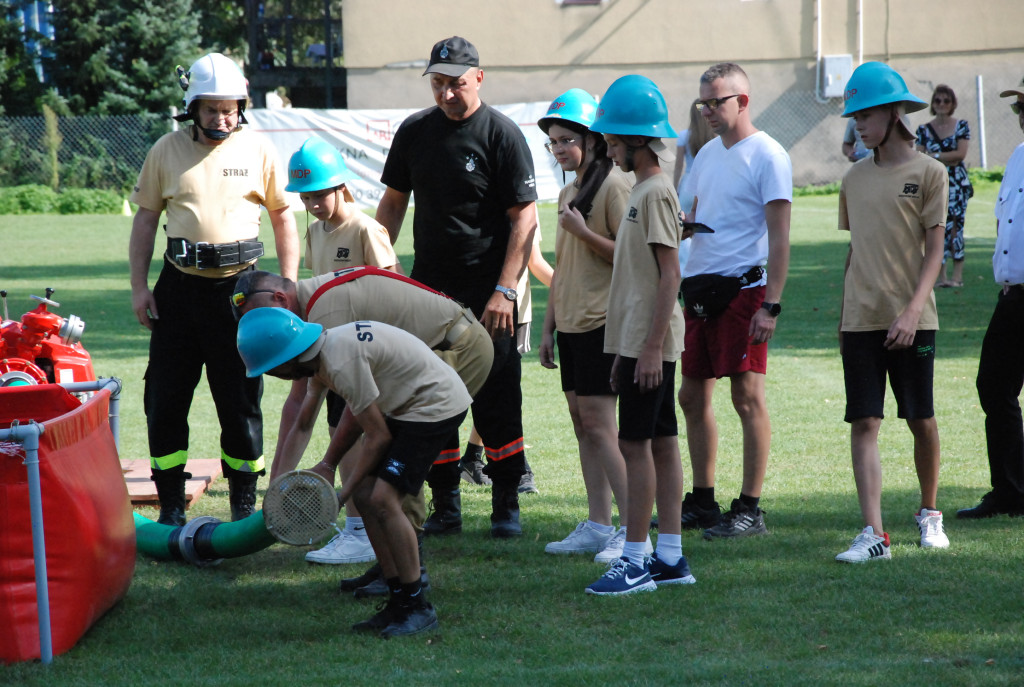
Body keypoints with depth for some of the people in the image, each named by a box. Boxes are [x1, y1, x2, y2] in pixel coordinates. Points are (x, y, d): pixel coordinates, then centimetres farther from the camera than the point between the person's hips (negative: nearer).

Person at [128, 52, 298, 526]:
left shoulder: (259, 151, 2)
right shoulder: (167, 151, 3)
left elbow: (283, 219, 8)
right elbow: (145, 218, 9)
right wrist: (139, 286, 3)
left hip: (239, 287, -1)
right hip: (179, 287, 1)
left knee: (241, 399, 4)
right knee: (166, 397, 2)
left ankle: (244, 504, 14)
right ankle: (171, 504, 11)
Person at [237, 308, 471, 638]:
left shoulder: (341, 362, -26)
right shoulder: (324, 353, 3)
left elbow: (378, 436, -19)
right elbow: (360, 417, 14)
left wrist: (344, 492, -10)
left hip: (436, 405, -10)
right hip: (406, 406, 10)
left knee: (382, 499, -17)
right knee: (365, 495, 3)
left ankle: (418, 608, -8)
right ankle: (399, 602, 9)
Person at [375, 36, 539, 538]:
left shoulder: (502, 134, -7)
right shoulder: (414, 132, 7)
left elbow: (524, 218, -9)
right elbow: (393, 203, 16)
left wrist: (504, 291, -16)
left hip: (487, 294, -4)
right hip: (427, 289, 5)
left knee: (497, 403, -2)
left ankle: (506, 506, 8)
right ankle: (445, 508, 13)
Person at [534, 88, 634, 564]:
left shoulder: (614, 186, -9)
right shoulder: (567, 193, 18)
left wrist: (583, 232, -19)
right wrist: (548, 327, 20)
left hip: (603, 322, -9)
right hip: (572, 325, 9)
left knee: (598, 421, -12)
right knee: (582, 421, 8)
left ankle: (631, 526, -11)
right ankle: (598, 526, 12)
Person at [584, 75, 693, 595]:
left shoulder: (655, 192, -13)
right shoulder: (642, 190, 17)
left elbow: (670, 275, -19)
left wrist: (652, 346, -22)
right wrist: (624, 352, 22)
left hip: (650, 343, -10)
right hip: (640, 342, 10)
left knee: (636, 442, -8)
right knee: (660, 443, 10)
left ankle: (635, 560, -7)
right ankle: (670, 557, 13)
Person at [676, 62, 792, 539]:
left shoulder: (767, 156, -9)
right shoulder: (707, 155, 15)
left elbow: (779, 237, -14)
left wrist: (771, 305, -20)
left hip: (743, 287, -8)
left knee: (747, 396, -6)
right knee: (692, 396, 10)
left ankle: (750, 508, -2)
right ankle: (702, 502, 20)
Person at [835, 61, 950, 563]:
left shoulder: (928, 173, -2)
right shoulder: (855, 178, 11)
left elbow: (934, 250, -7)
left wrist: (913, 310, -17)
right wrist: (843, 318, 14)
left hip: (912, 321, -3)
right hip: (861, 320, 3)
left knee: (921, 420, 7)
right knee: (864, 424, -6)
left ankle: (929, 514, 28)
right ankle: (873, 534, -10)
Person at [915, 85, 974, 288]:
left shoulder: (961, 126, 5)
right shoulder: (924, 130, 9)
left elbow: (961, 153, -5)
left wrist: (935, 155, -8)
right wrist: (948, 159, -11)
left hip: (956, 182, -2)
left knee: (955, 225, -6)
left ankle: (957, 275, -6)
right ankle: (942, 275, 1)